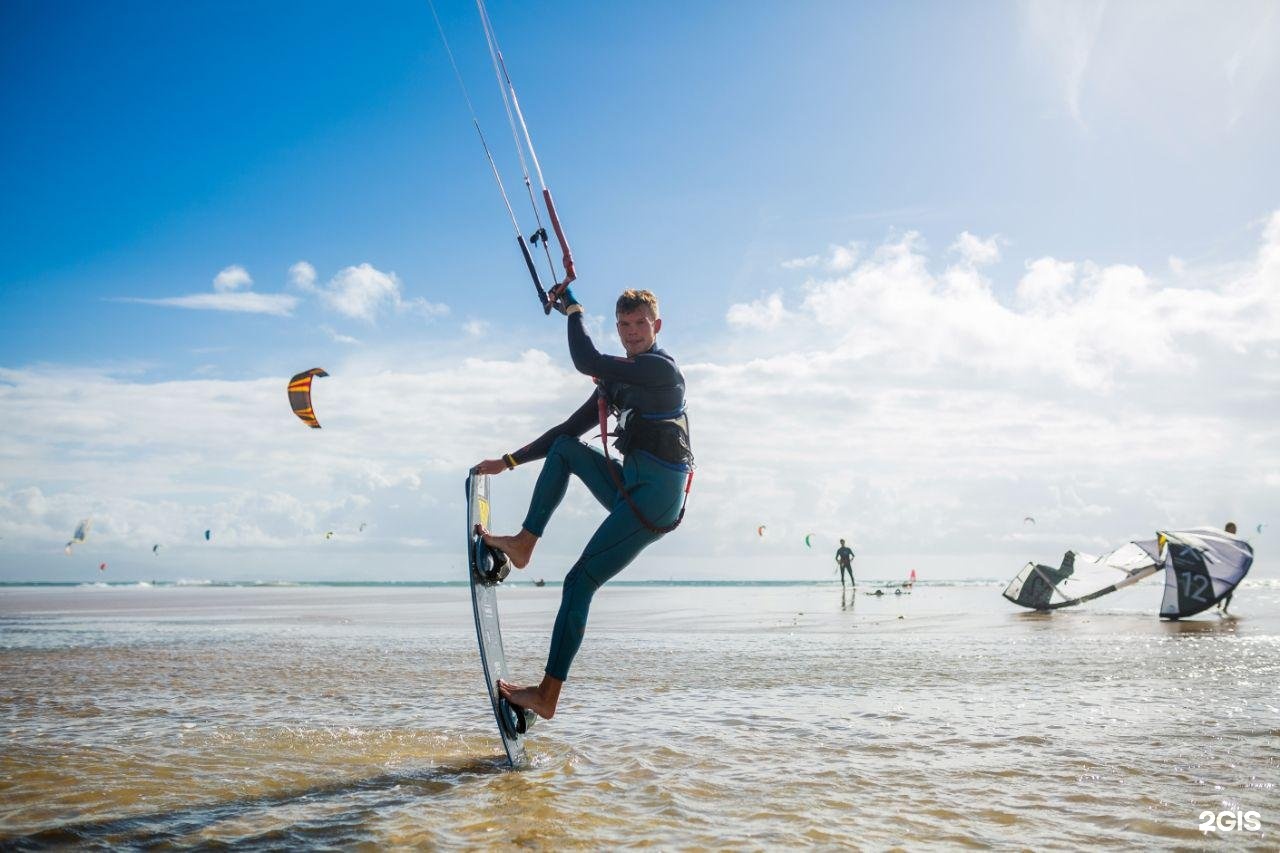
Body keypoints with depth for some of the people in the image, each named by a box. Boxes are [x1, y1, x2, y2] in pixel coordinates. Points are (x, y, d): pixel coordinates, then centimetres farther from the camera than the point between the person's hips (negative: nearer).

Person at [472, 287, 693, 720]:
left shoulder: (662, 368, -9)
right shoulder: (617, 380, 18)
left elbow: (587, 363, -18)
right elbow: (569, 429, 22)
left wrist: (573, 309, -1)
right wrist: (508, 461, 20)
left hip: (657, 497, -9)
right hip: (630, 489, 9)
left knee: (579, 582, -11)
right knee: (565, 448, 13)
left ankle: (547, 695, -7)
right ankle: (523, 543, 8)